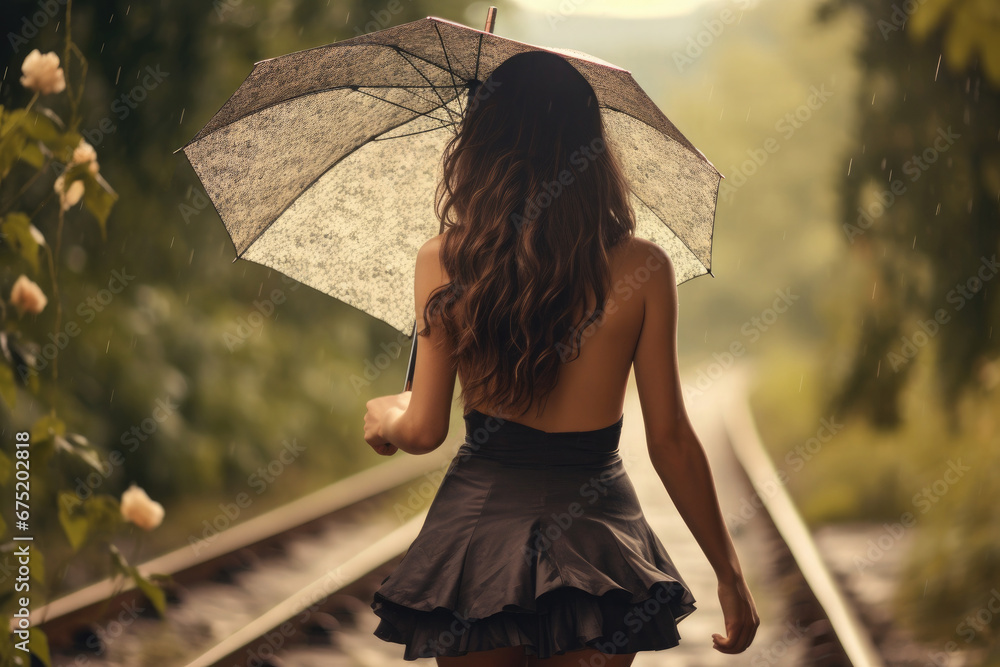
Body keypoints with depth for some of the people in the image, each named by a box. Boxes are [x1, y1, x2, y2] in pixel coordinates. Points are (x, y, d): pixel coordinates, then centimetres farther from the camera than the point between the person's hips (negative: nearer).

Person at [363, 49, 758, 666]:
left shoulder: (444, 262, -6)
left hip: (479, 518, 1)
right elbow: (670, 440, -6)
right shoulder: (642, 268, -7)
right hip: (596, 530, 0)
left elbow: (423, 431, -3)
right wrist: (730, 573, 3)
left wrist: (385, 414, 21)